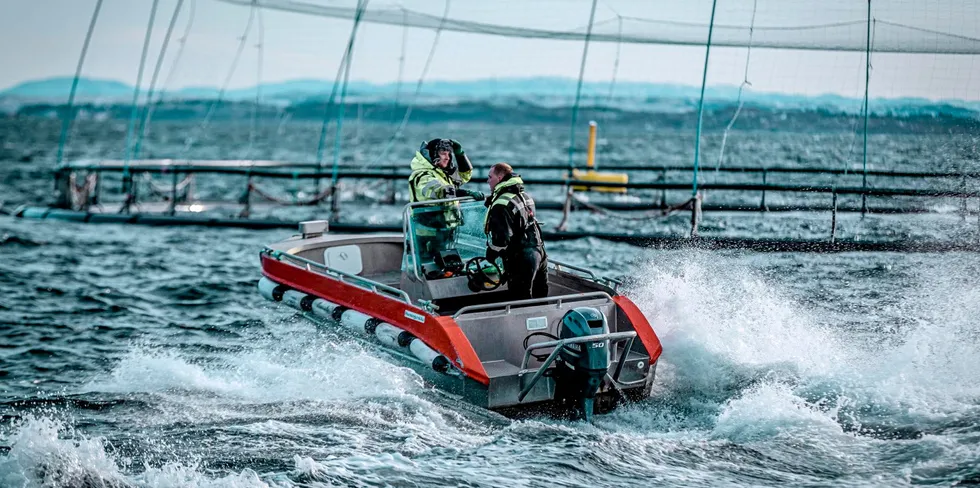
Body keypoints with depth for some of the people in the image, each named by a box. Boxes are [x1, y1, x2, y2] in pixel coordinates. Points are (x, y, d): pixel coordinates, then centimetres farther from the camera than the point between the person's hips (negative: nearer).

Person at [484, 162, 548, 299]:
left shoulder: (501, 205, -17)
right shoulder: (524, 195, 13)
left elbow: (501, 238, -21)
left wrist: (490, 254, -7)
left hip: (520, 260, -9)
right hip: (539, 253, 9)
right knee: (540, 299, 15)